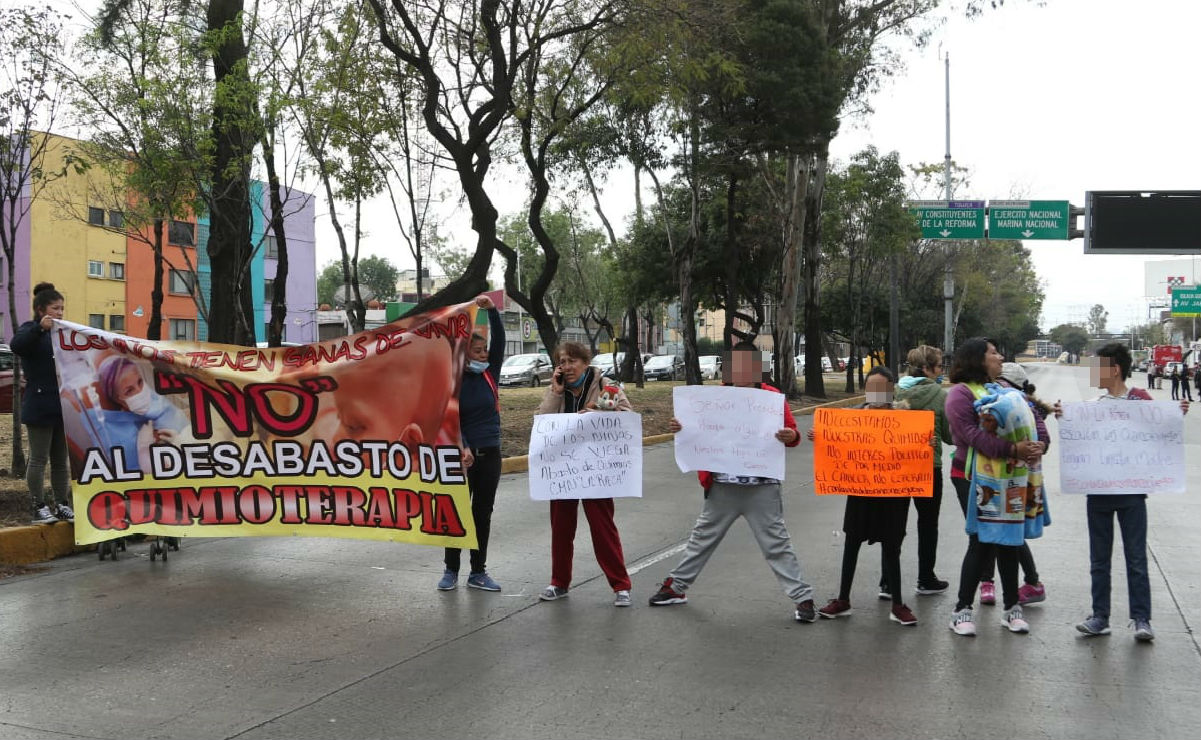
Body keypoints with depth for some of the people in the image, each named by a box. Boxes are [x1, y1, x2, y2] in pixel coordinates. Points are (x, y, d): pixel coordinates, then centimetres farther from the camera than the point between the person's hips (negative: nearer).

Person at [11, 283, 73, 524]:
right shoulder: (30, 330, -4)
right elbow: (16, 345, -26)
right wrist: (40, 328, -37)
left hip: (63, 407, 7)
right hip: (39, 407, -7)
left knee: (62, 460, 10)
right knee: (39, 459, 0)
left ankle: (61, 505, 17)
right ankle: (39, 507, 7)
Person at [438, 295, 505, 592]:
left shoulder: (489, 374, 4)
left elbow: (500, 340, -5)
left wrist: (492, 309, -18)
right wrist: (462, 447, -25)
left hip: (490, 455, 4)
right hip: (463, 456, -4)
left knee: (483, 514, 10)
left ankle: (478, 573, 19)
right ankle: (451, 570, 18)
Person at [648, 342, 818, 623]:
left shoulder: (773, 397, -5)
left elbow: (791, 432, -4)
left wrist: (790, 437, -27)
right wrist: (680, 427, -10)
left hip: (761, 488, -3)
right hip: (722, 486, 3)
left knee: (777, 544, 2)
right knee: (702, 538, 17)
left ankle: (802, 597, 12)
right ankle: (676, 586, 31)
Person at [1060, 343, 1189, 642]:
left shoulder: (1140, 399, -1)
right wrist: (1063, 417, -3)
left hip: (1131, 491, -4)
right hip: (1098, 490, 4)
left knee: (1136, 558, -1)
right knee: (1099, 558, 8)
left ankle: (1141, 619, 5)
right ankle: (1100, 617, 14)